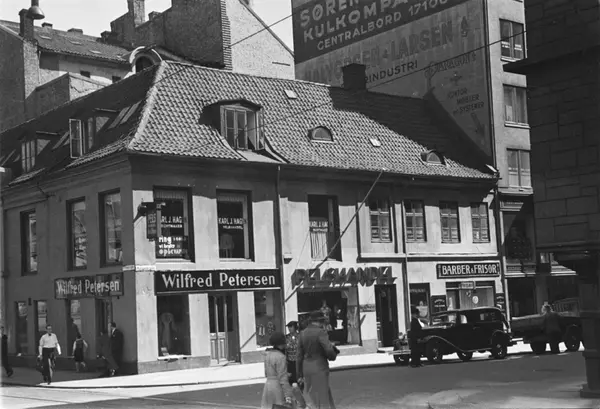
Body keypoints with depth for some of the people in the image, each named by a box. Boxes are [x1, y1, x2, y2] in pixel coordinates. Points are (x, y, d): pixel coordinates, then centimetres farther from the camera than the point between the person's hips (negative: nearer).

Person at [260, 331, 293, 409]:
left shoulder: (268, 354, 10)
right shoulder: (280, 357, -15)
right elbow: (283, 378, -18)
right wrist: (288, 395, -18)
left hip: (268, 385, 8)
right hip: (279, 388, -8)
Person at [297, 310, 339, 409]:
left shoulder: (303, 334, 6)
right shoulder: (321, 332, -13)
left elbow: (299, 356, 8)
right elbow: (329, 351, -22)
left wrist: (300, 375, 13)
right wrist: (333, 355, 3)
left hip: (307, 369, 6)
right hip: (320, 369, -6)